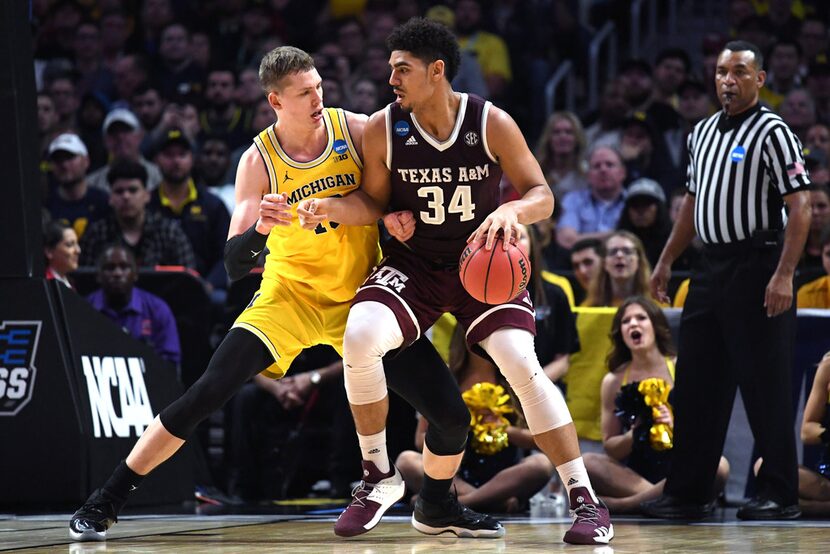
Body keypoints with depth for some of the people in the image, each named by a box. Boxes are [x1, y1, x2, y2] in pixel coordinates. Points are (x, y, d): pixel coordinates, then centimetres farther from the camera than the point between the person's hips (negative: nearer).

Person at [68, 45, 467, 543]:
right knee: (208, 393, -19)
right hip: (291, 291, -2)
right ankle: (104, 504, -9)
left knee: (452, 415, -7)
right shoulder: (259, 162, -15)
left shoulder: (357, 131, -12)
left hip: (362, 294, 2)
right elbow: (234, 265, -18)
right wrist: (260, 228, -39)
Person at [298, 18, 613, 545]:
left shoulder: (492, 124, -14)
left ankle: (586, 501, -10)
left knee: (523, 365, -19)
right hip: (413, 264, 1)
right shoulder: (383, 128, -10)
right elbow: (374, 202, 3)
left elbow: (542, 196, -9)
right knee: (360, 337, -26)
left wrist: (512, 210, -32)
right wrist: (332, 208, -18)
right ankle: (380, 477, -6)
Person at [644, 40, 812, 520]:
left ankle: (781, 494, 2)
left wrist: (784, 275, -21)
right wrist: (667, 260, 20)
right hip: (712, 266, 8)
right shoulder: (703, 133, 15)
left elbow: (800, 207, -14)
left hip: (757, 268, -8)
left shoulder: (773, 133, -8)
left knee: (765, 387, -4)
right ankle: (689, 493, 13)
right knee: (696, 385, 7)